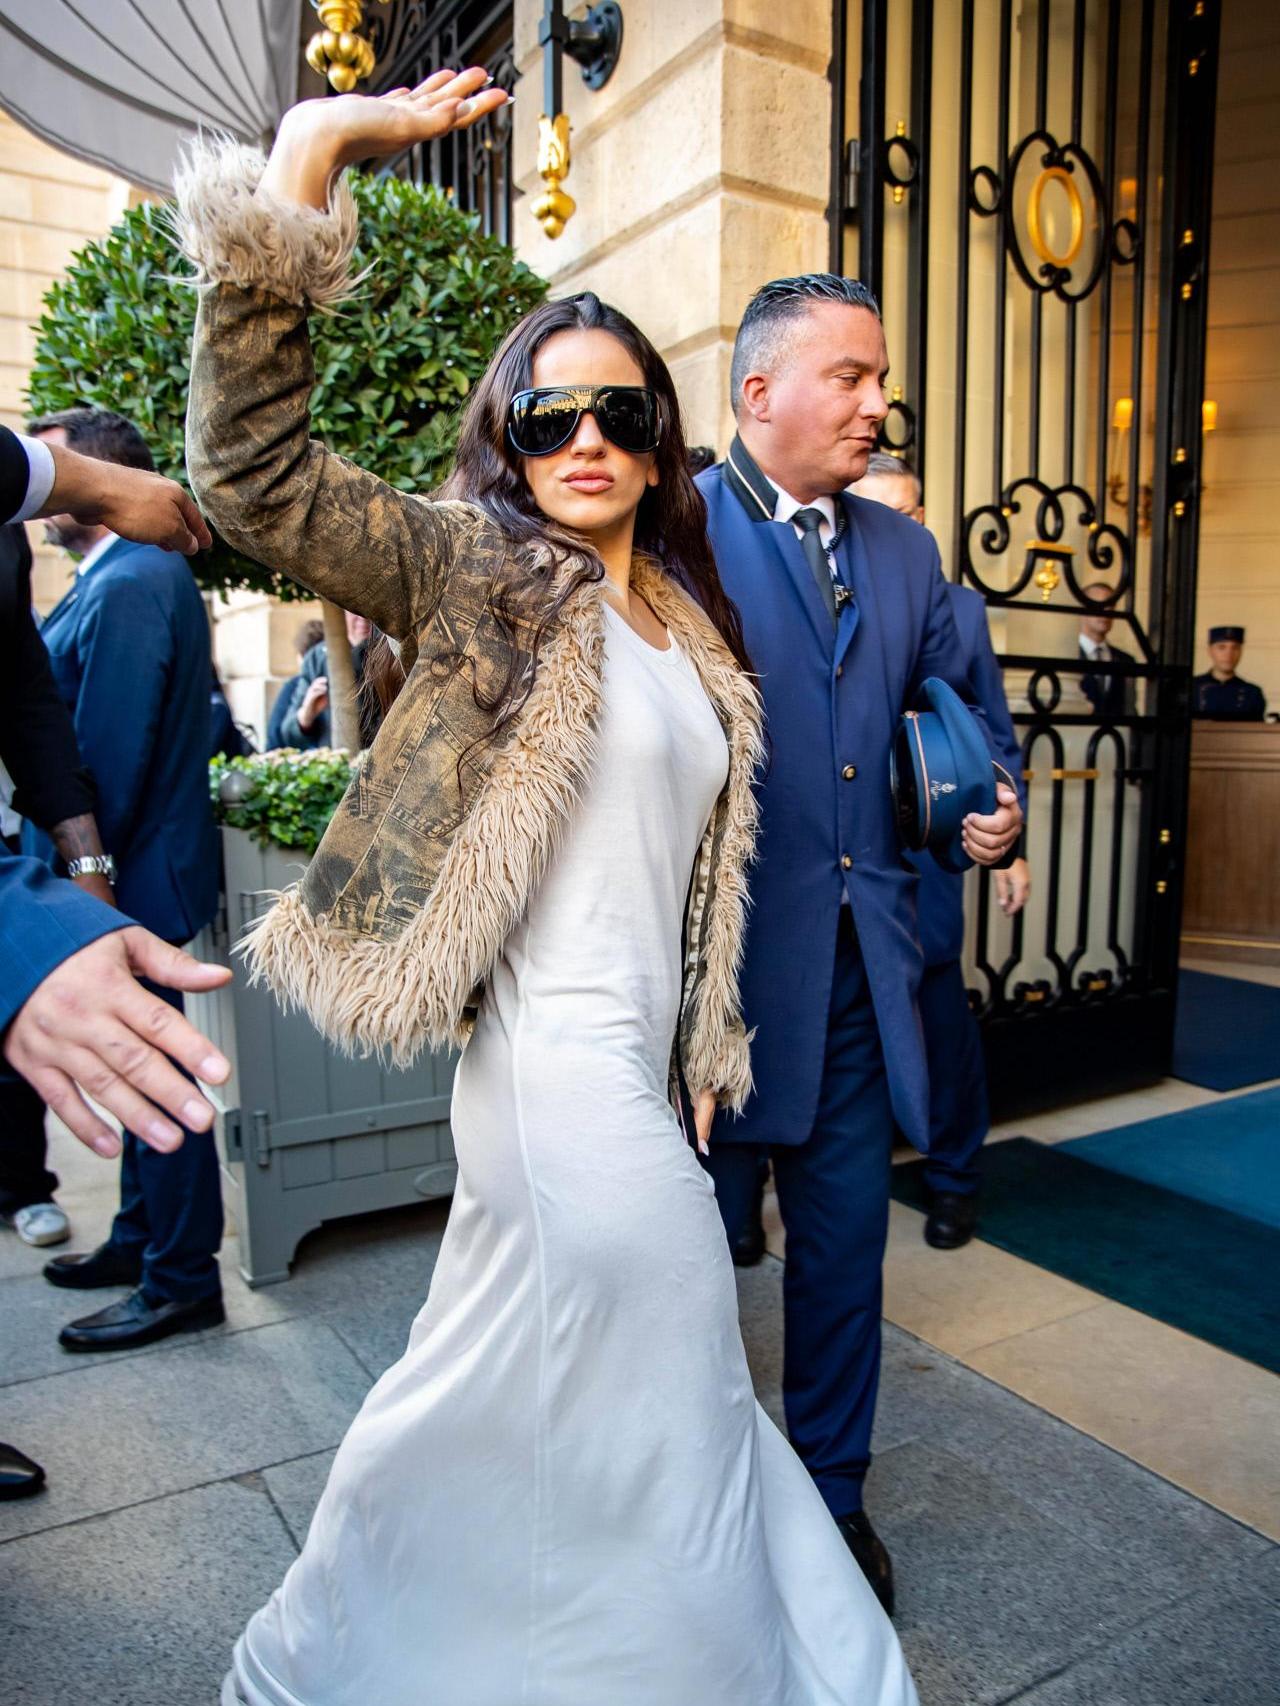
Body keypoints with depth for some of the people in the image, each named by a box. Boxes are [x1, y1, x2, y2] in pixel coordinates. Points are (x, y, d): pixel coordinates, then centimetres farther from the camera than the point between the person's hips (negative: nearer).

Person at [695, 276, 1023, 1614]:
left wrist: (992, 808, 2)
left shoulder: (904, 551, 12)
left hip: (859, 957, 5)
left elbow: (955, 712, 21)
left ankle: (830, 1490, 41)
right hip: (716, 953, -5)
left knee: (845, 1233, 17)